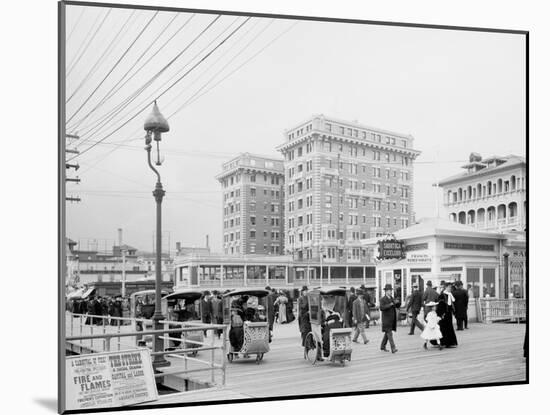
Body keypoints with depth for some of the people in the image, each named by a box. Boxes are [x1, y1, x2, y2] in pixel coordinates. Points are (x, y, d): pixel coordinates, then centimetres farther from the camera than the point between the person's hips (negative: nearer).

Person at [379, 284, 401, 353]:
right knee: (389, 334, -12)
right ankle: (393, 348, -17)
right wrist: (390, 304, -27)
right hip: (386, 320, -7)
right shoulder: (382, 299, -10)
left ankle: (382, 347, 24)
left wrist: (397, 302, -8)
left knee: (387, 333, 14)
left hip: (392, 320, 7)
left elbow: (398, 306, 14)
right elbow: (381, 308, -23)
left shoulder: (392, 298, 12)